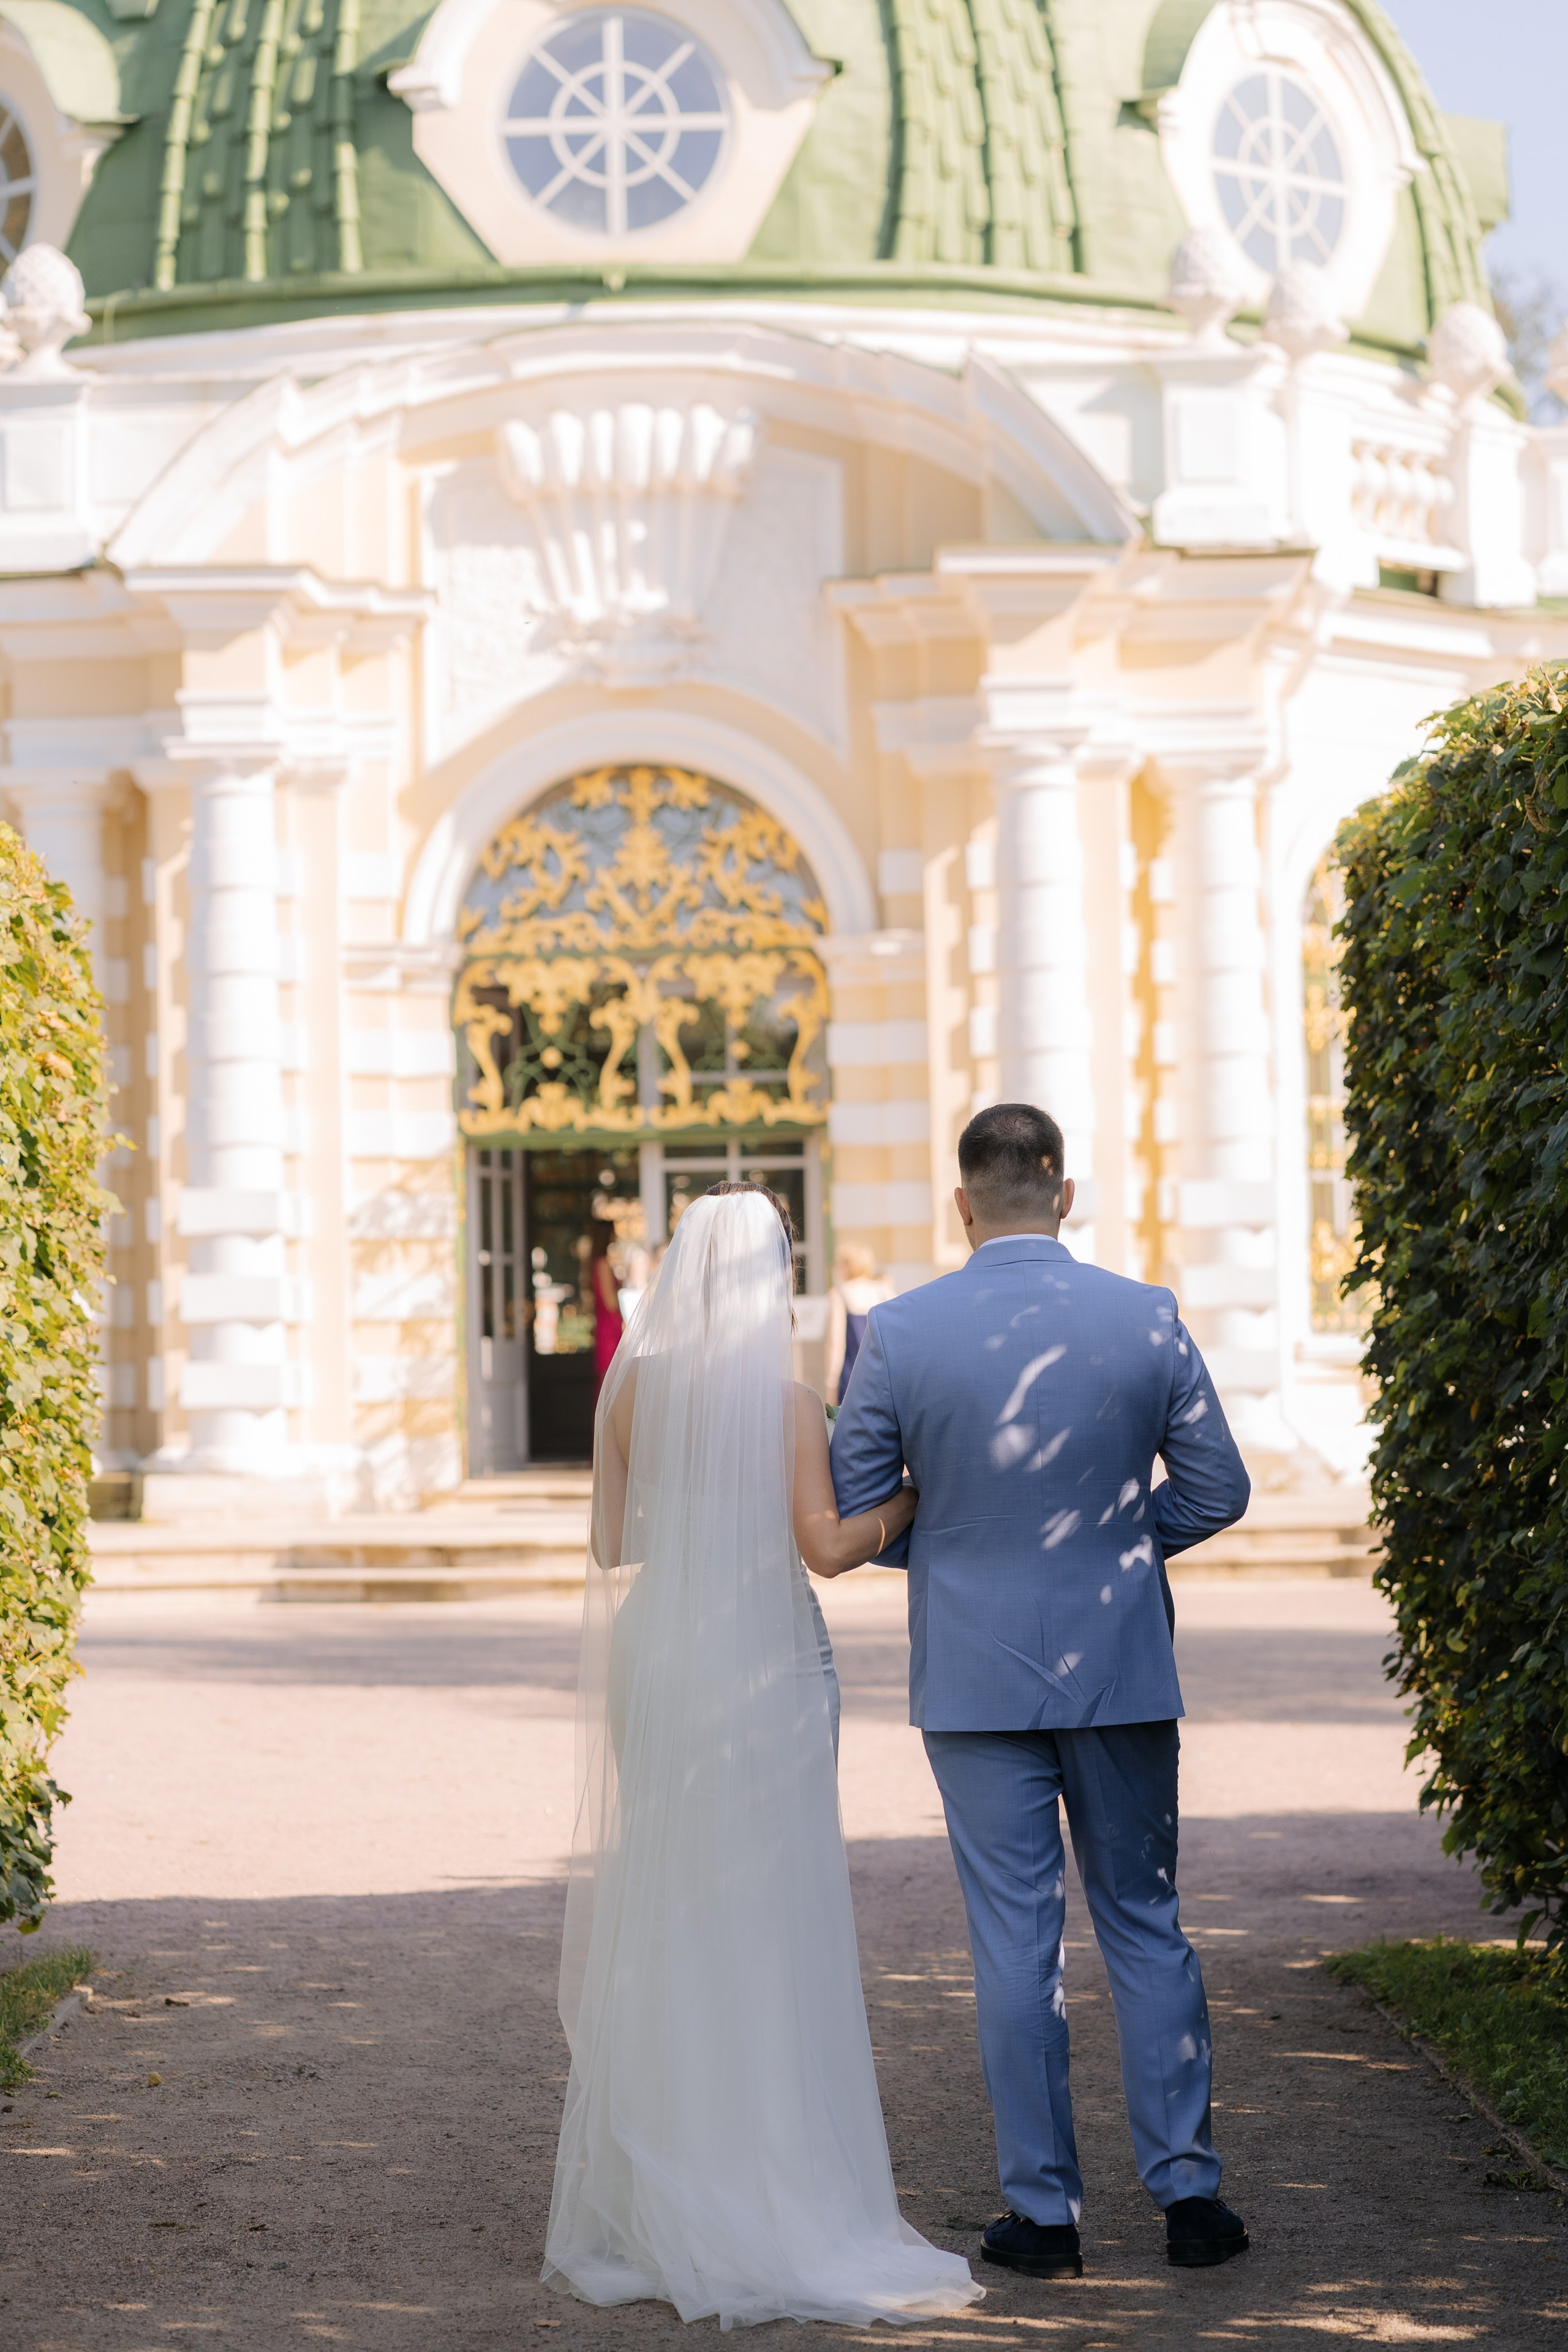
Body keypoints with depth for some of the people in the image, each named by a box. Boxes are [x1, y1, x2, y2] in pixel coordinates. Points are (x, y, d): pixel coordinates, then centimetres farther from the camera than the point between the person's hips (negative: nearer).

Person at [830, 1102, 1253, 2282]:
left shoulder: (899, 1333, -8)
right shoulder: (1148, 1319, -5)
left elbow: (850, 1513, -2)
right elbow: (1217, 1489, 1)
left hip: (976, 1675, -1)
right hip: (1122, 1667, 1)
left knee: (1017, 1941, 5)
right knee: (1146, 1922, 13)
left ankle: (1046, 2213, 9)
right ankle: (1188, 2186, 13)